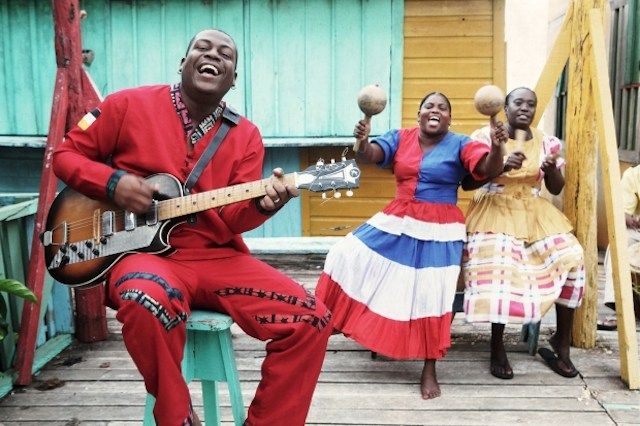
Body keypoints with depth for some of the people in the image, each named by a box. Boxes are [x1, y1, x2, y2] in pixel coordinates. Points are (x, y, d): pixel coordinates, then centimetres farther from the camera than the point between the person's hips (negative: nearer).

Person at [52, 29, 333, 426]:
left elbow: (231, 221, -1)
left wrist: (262, 204, -24)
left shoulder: (245, 135, 7)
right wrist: (113, 182, -11)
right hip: (143, 250, -2)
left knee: (311, 319, -15)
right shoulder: (129, 105, 1)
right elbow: (66, 154, 8)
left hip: (218, 256, 3)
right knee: (147, 299, -41)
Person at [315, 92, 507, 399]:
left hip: (438, 231, -3)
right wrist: (362, 140, -32)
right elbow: (370, 155, -9)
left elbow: (490, 170, -14)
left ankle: (429, 370, 9)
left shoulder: (460, 145, -3)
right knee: (349, 255, -3)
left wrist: (497, 147, -35)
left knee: (430, 295, -8)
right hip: (396, 223, 4)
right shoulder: (400, 138, 5)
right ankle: (377, 334, 18)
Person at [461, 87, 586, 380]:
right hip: (495, 213, -4)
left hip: (535, 214, 4)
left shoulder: (545, 142, 8)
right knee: (499, 265, -31)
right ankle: (497, 345, -12)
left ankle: (561, 341, 1)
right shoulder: (485, 137, -3)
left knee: (571, 257, -17)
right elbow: (466, 183, -9)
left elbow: (556, 189, 12)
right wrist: (501, 165, -23)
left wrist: (552, 170, -10)